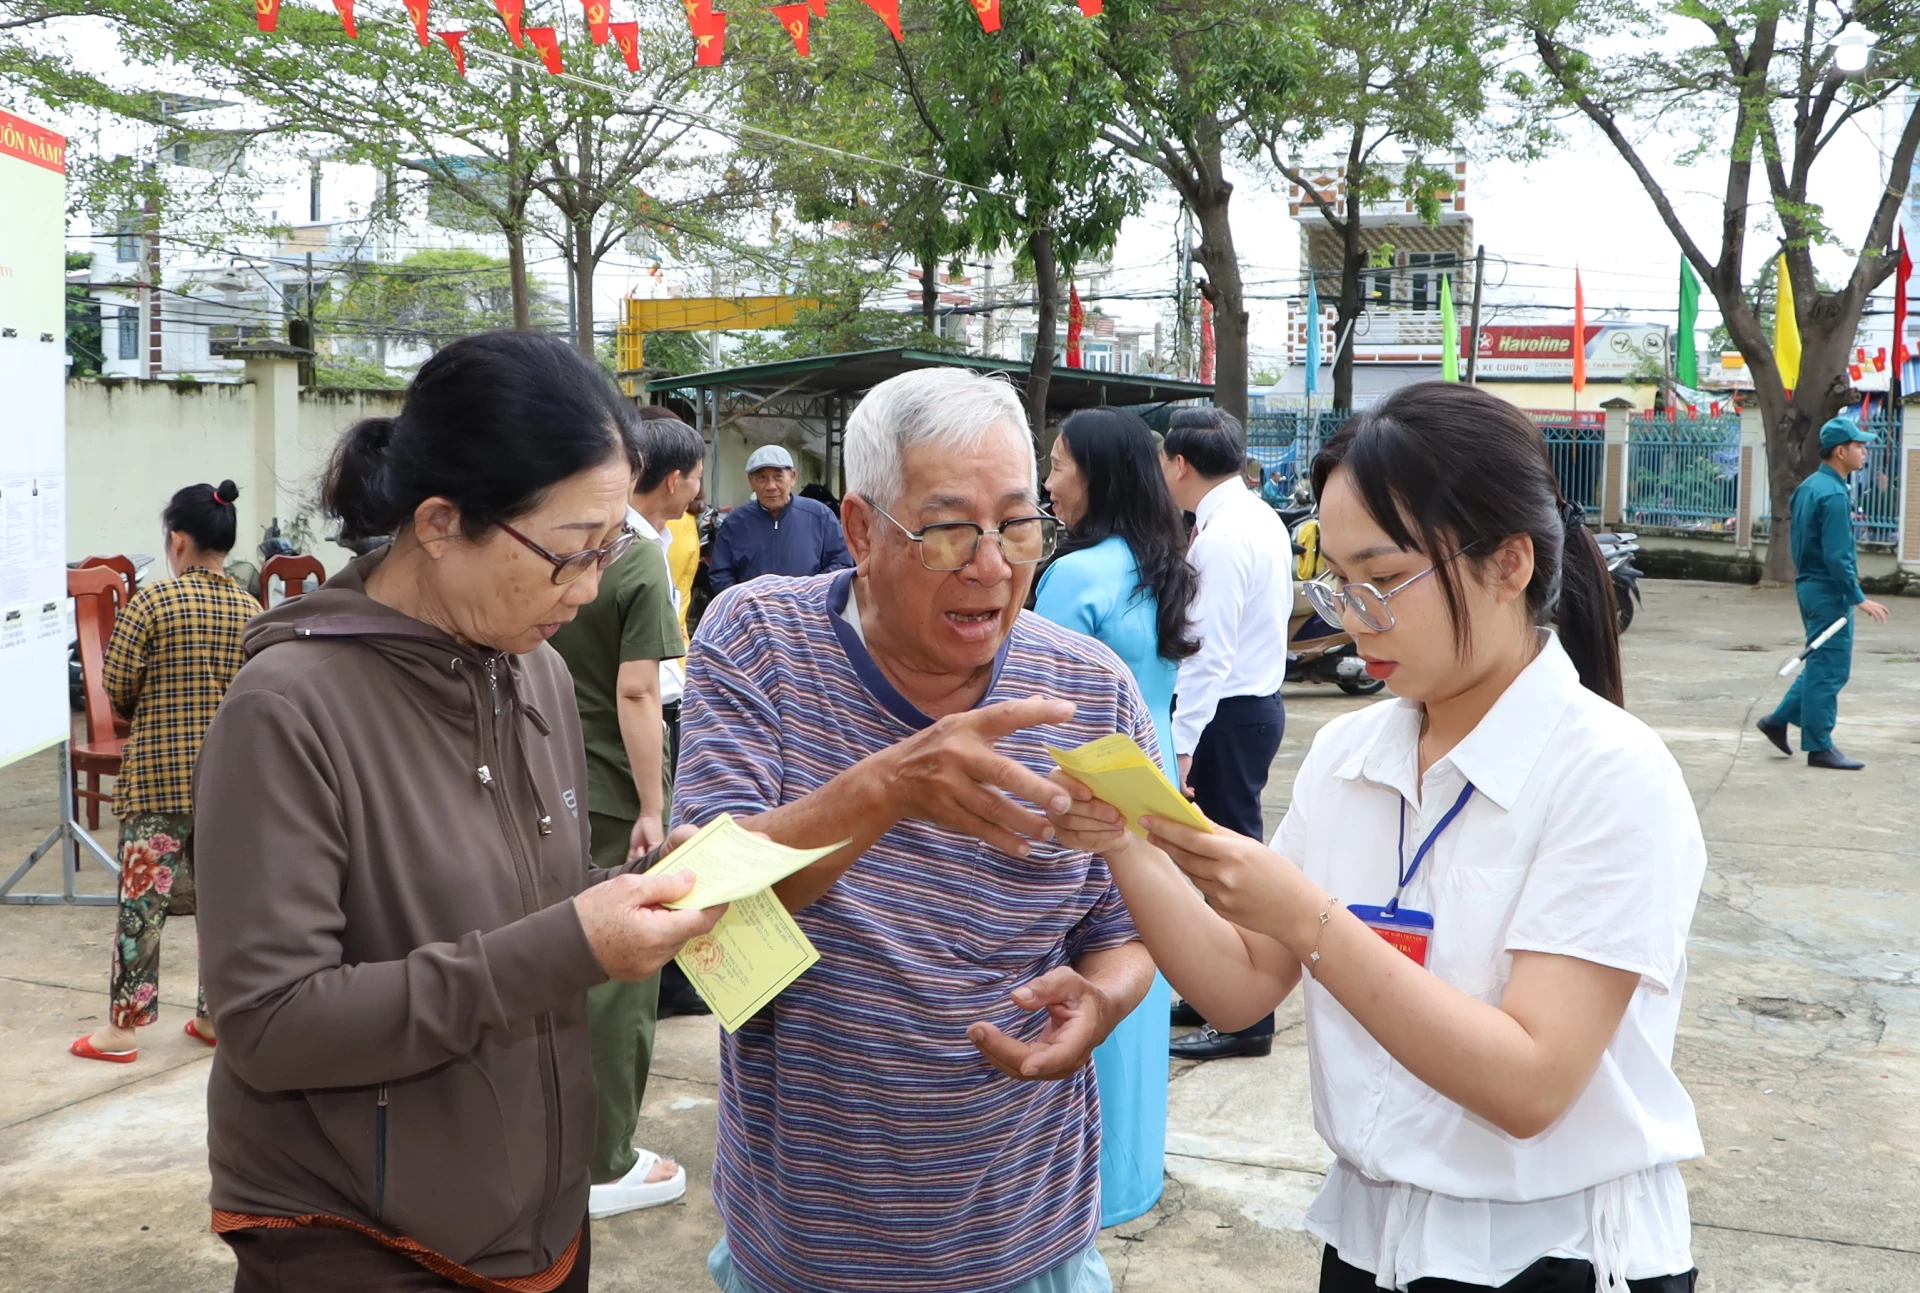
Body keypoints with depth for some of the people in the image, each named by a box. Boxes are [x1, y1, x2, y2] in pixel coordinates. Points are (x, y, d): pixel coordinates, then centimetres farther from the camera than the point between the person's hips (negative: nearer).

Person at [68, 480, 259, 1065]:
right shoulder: (251, 610, 1)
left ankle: (122, 1027, 8)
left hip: (158, 774, -4)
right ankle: (216, 1014, 19)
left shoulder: (154, 600, -9)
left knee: (142, 896, 2)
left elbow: (117, 688, -8)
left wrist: (151, 709, 13)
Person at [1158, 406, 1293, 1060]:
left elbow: (1209, 655, -22)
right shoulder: (1263, 518, 10)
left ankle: (1246, 1021, 5)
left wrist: (1181, 743, -21)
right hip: (1260, 699, 10)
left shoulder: (1221, 538, -19)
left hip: (1228, 712, -10)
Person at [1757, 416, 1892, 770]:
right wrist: (1859, 598, -19)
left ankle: (1779, 720, 20)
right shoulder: (1833, 495, -19)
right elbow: (1837, 557, -23)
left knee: (1821, 664, 18)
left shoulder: (1809, 486, 11)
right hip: (1828, 591, -10)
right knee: (1829, 668, -3)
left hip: (1809, 585, 10)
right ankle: (1819, 747, 3)